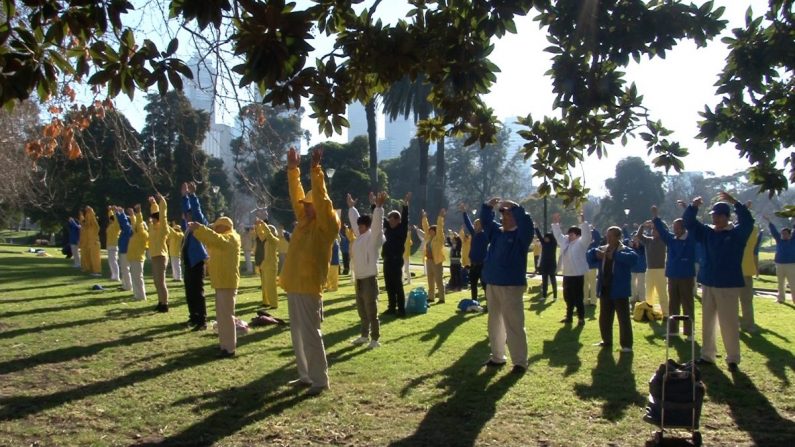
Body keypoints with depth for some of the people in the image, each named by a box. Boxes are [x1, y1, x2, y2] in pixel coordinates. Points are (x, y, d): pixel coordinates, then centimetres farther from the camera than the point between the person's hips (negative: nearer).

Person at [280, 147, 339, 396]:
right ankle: (306, 375, 22)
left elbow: (321, 199, -18)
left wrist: (316, 170, -19)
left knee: (310, 334, -6)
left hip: (309, 287, -8)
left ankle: (320, 380, 1)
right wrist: (293, 170, 12)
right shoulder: (304, 221, 13)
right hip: (294, 286, 8)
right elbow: (297, 197, 16)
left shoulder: (328, 225, -7)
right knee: (298, 334, 12)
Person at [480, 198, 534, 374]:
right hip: (492, 285, 7)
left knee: (514, 326, -6)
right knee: (495, 324, 15)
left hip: (512, 286, -7)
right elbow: (486, 220, 16)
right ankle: (497, 357, 26)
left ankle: (520, 362, 1)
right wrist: (488, 206, 0)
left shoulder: (521, 234, -5)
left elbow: (527, 222, -23)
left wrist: (514, 206, -22)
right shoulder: (497, 232, 13)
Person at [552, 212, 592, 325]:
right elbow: (558, 234, 24)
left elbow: (586, 235, -23)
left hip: (577, 275, -7)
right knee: (568, 297, 14)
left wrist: (583, 222, -30)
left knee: (578, 298, -3)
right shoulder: (565, 241, 14)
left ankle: (581, 318, 6)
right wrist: (555, 223, 18)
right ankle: (569, 317, 25)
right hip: (567, 274, 8)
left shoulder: (581, 242, -7)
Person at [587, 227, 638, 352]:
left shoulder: (625, 250, -8)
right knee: (604, 318, 14)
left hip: (619, 290, -6)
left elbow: (633, 258, -28)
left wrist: (615, 255, -29)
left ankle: (626, 344, 6)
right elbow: (589, 256, 8)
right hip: (605, 290, 6)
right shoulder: (602, 249, 11)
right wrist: (596, 253, -14)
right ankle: (607, 341, 28)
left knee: (623, 318, -1)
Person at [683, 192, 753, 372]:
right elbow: (689, 223, 3)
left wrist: (735, 203, -34)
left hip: (729, 285, -5)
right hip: (708, 284, 5)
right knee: (707, 322, 12)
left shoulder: (737, 234, -5)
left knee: (729, 323, -3)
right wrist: (693, 207, -17)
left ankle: (733, 359, 8)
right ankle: (707, 355, 22)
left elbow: (747, 222, -24)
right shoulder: (707, 232, 7)